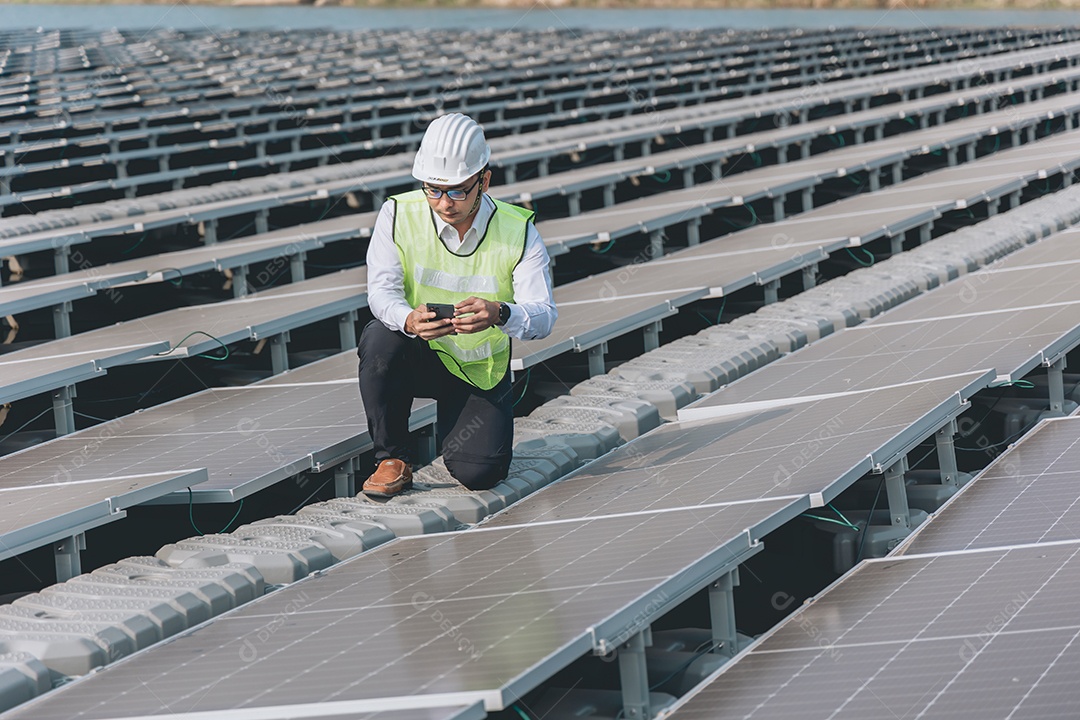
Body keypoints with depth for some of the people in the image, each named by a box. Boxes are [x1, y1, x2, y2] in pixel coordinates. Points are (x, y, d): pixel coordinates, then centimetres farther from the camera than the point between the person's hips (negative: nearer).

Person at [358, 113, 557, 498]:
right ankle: (392, 459, -14)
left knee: (478, 473, -20)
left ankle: (455, 422, 20)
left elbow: (544, 314, -19)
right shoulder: (399, 214, -14)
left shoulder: (518, 231, -14)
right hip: (417, 356, 1)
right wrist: (409, 320, -41)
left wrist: (499, 315, -43)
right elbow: (382, 290, -17)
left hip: (481, 369, 0)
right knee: (379, 338, -34)